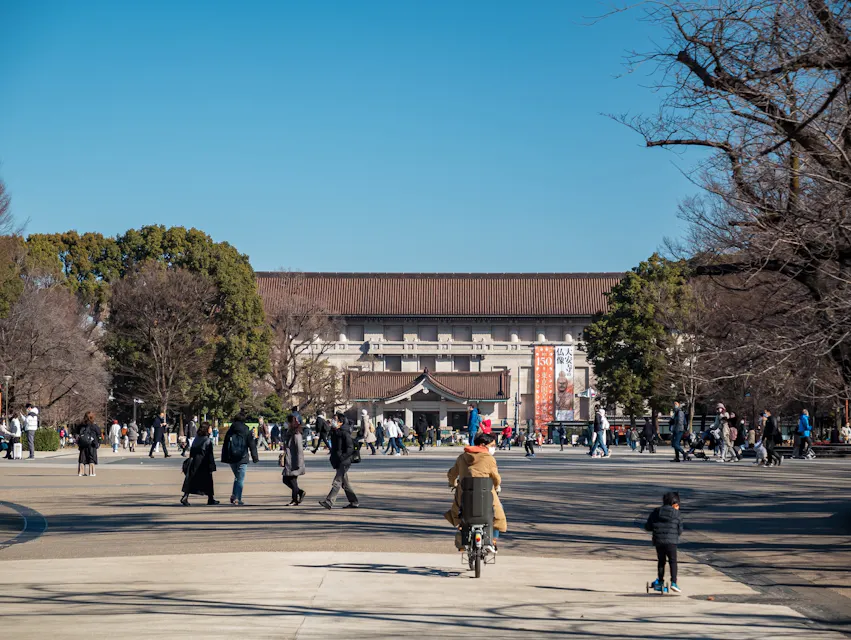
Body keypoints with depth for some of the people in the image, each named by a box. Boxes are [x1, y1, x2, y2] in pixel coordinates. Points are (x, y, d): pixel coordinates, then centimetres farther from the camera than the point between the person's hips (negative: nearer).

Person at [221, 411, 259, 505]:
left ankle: (234, 496, 9)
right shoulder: (247, 431, -5)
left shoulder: (230, 431, 4)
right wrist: (255, 458, 5)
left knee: (237, 477, 20)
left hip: (231, 459, 4)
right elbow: (252, 445, -3)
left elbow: (225, 445, 8)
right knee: (240, 479, 0)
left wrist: (224, 458, 13)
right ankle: (237, 499, -5)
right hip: (242, 459, -4)